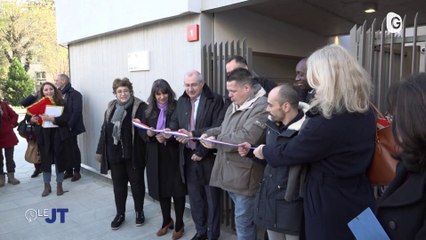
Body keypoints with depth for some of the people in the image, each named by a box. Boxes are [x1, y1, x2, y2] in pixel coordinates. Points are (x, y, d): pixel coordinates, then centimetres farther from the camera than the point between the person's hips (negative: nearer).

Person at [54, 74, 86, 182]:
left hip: (70, 128, -6)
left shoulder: (75, 94, -8)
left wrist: (69, 125, -19)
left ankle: (76, 172, 13)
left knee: (74, 148, 2)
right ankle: (68, 171, 21)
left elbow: (77, 112, -15)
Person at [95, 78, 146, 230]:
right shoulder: (111, 107, 9)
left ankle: (139, 212, 28)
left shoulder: (140, 107, -8)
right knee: (118, 184, 14)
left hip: (133, 154, -4)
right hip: (114, 154, 4)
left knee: (137, 183, 10)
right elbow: (104, 130, 13)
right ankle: (120, 214, 29)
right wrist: (100, 150, 13)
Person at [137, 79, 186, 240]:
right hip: (156, 156, 4)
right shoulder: (149, 111, 7)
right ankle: (166, 221, 34)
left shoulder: (177, 108, -9)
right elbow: (141, 131, 8)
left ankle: (179, 225, 22)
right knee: (161, 189, 14)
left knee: (177, 190, 4)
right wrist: (149, 133, -13)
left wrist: (169, 136, -26)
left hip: (174, 155, -4)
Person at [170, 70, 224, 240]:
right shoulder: (182, 101, 8)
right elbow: (175, 123, 8)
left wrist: (193, 134, -23)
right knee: (195, 198, 17)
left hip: (208, 157, -5)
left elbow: (218, 128, -18)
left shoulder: (215, 100, -10)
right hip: (188, 156, 5)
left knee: (212, 199, 9)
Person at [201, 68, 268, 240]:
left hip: (244, 175, -9)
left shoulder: (261, 107, -19)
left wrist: (216, 141, -18)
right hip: (230, 172, 9)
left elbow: (246, 137, -26)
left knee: (243, 222, 4)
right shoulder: (235, 105, 13)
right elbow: (225, 129, 21)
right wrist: (208, 134, 1)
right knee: (242, 218, 21)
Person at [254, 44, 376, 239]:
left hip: (331, 207, -7)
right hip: (359, 199, 8)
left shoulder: (325, 122, -29)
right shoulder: (366, 113, -2)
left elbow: (288, 154, -17)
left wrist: (263, 151, 4)